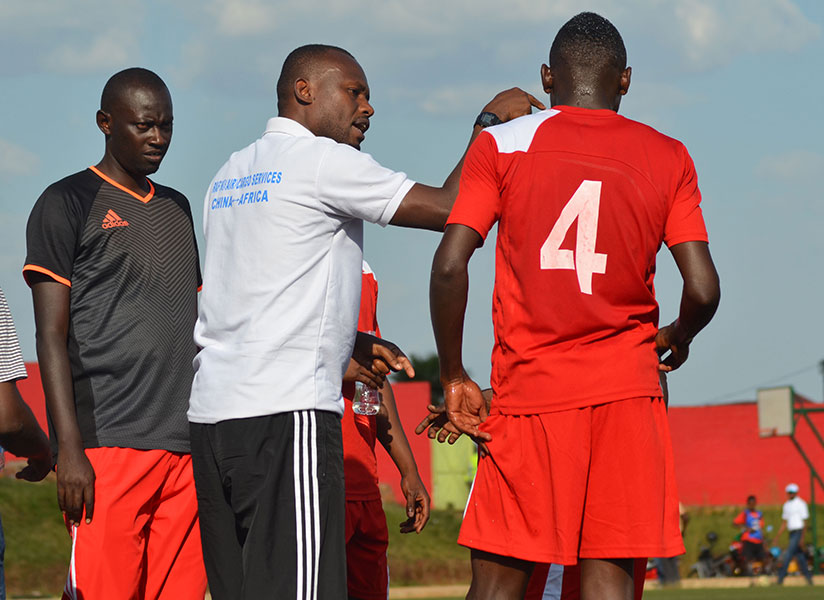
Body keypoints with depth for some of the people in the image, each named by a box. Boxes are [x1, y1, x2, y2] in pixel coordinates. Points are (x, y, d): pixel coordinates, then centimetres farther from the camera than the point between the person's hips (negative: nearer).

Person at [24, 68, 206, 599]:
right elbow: (52, 336, -4)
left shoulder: (177, 209, 22)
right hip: (106, 442, -6)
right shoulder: (67, 204, 2)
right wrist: (69, 447, -13)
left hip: (186, 445, 6)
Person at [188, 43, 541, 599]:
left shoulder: (230, 175, 20)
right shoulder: (324, 162, -6)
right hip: (285, 412, -9)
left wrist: (354, 343, 24)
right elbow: (449, 209, -7)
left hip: (213, 411, 9)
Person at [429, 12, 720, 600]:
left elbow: (450, 265, -6)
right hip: (627, 391, 1)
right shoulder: (667, 158, 7)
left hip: (529, 394, -1)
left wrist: (453, 377, 4)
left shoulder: (500, 144, 4)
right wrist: (676, 339, 21)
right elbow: (703, 289, -1)